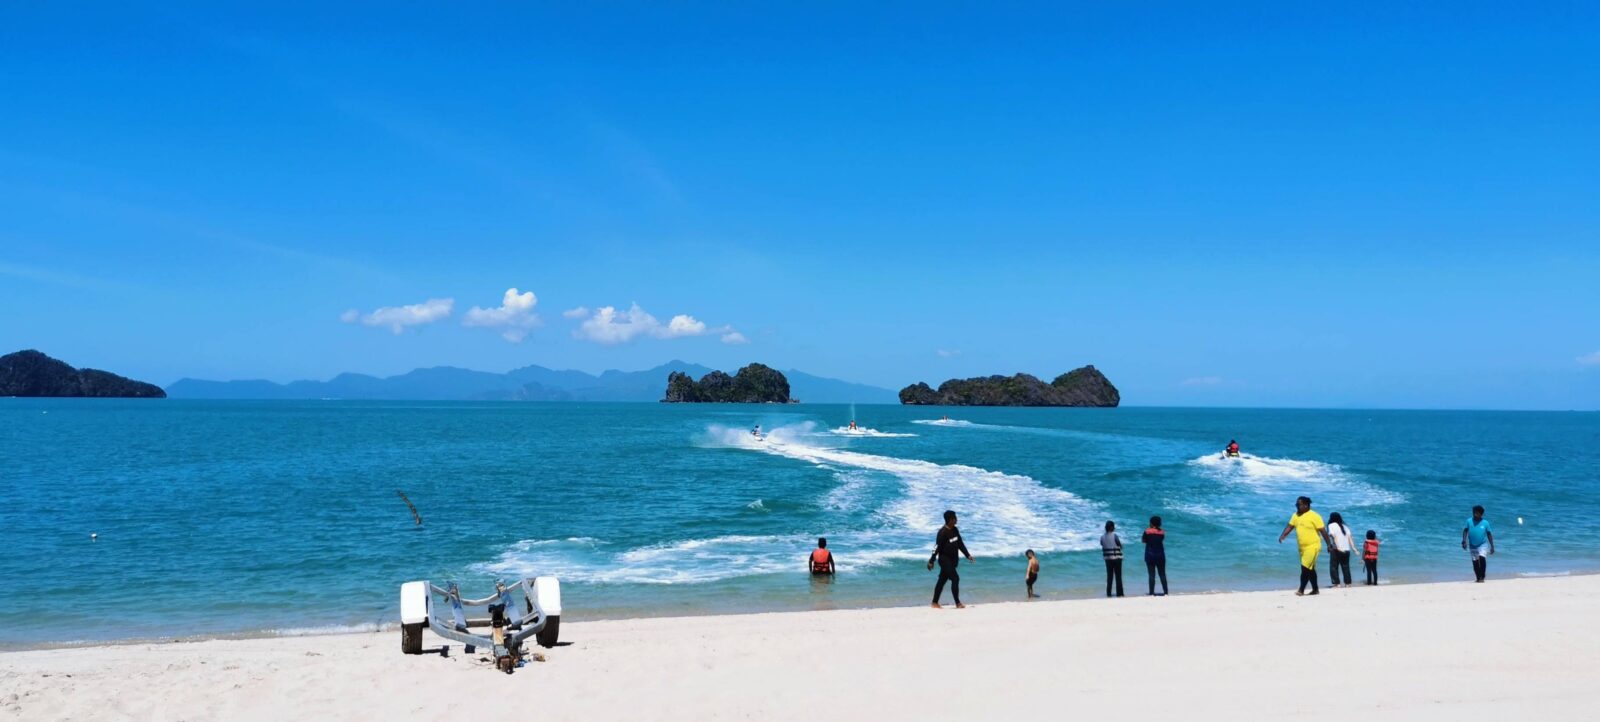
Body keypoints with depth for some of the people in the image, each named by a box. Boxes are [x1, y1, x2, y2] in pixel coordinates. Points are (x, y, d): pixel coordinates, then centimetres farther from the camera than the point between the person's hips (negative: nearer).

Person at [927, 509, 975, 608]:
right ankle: (958, 603, -4)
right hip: (945, 560, -8)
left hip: (952, 560, 8)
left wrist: (967, 555, 14)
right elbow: (937, 547, -18)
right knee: (955, 578, -10)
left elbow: (960, 543, 16)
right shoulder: (943, 532, -18)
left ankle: (935, 603, 18)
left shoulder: (955, 530, 6)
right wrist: (931, 561, -17)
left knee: (942, 580, 12)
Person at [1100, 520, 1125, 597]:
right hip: (1116, 557, -4)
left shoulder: (1102, 537, -2)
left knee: (1109, 576, 12)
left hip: (1107, 558, 4)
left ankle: (1108, 592, 11)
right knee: (1118, 576, 3)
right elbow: (1120, 546, -7)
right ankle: (1119, 593, 3)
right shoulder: (1114, 535, -15)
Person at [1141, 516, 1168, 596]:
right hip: (1160, 555, 3)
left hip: (1150, 555, -3)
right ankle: (1165, 592, 10)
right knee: (1162, 574, 10)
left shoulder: (1147, 531, -7)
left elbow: (1143, 540, 4)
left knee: (1152, 574, -2)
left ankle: (1152, 592, -3)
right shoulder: (1162, 532, 1)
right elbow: (1162, 540, 12)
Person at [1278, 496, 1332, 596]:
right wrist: (1282, 536, -11)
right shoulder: (1296, 515, 7)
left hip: (1312, 546, -7)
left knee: (1305, 567, -12)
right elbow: (1290, 527, 5)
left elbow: (1323, 531, -12)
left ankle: (1301, 590, -8)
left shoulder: (1314, 516, -13)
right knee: (1310, 569, 15)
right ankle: (1315, 590, 24)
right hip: (1302, 547, 7)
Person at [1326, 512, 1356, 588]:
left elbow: (1334, 536, -14)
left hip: (1337, 550, -6)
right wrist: (1353, 547, 2)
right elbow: (1349, 537, 7)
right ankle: (1347, 583, 12)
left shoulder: (1331, 525, 0)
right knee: (1345, 567, 13)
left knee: (1333, 567, -1)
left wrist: (1338, 547, -23)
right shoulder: (1344, 526, 17)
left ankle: (1337, 584, -9)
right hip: (1346, 550, 6)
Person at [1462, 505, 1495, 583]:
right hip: (1472, 546, 2)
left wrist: (1492, 546, -1)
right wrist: (1464, 541, -15)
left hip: (1483, 545, -2)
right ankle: (1478, 578, 25)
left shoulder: (1485, 523, -7)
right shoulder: (1469, 521, -5)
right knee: (1475, 562, 7)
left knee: (1482, 557, -25)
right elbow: (1465, 531, -1)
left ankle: (1482, 577, -16)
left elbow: (1489, 534, 0)